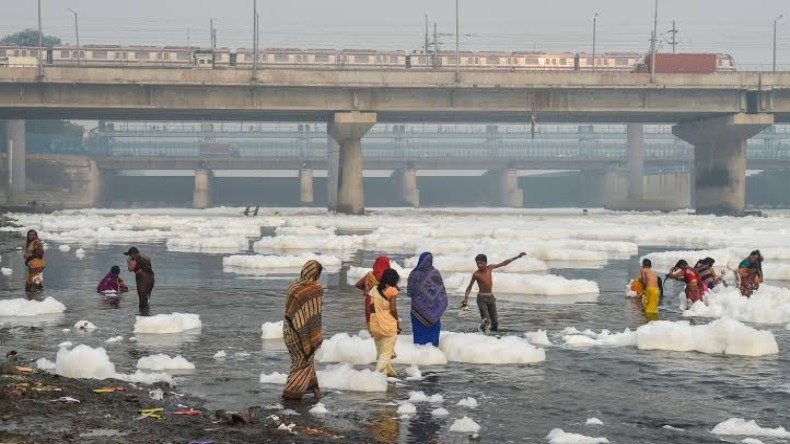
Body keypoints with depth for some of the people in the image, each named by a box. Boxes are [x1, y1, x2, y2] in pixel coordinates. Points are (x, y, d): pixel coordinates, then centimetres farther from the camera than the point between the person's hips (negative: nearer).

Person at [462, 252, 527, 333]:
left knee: (495, 322, 2)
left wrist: (517, 257, 10)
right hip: (482, 298, -5)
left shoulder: (490, 268, 1)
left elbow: (503, 263, 9)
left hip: (491, 297, 5)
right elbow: (469, 287, 0)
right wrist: (465, 299, -10)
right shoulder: (476, 274, -10)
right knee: (486, 321, -18)